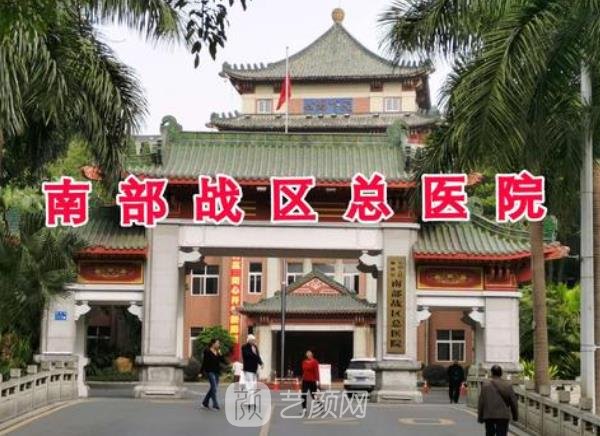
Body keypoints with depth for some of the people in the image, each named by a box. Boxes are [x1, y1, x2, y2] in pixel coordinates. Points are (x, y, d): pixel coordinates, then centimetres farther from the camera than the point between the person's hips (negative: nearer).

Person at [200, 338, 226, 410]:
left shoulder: (218, 352, 11)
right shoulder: (207, 351, -7)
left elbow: (223, 361, 6)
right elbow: (204, 362, -10)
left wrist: (220, 354, -6)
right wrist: (203, 372, -13)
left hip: (216, 372, 7)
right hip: (210, 372, -7)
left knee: (213, 388, 12)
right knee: (214, 388, -11)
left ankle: (205, 403, 25)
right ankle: (215, 405, -8)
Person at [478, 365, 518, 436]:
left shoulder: (485, 384, -2)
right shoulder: (508, 385, 1)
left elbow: (481, 401, -1)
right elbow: (513, 402, 6)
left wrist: (480, 416, 6)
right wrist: (515, 416, 19)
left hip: (489, 415, 0)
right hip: (503, 416, 0)